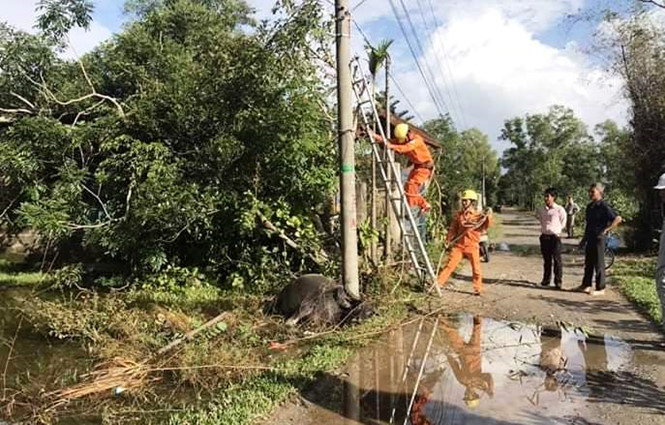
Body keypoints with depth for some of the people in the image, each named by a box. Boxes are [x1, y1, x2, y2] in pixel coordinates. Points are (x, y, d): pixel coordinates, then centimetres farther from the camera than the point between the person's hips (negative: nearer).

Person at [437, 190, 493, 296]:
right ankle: (438, 283, 2)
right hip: (459, 245, 2)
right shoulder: (459, 215, 8)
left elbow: (485, 226, -14)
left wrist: (489, 216, -29)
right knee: (450, 264, 0)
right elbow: (453, 228, 14)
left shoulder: (479, 215, 0)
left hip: (472, 246, -2)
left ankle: (478, 289, 18)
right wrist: (448, 240, 6)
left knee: (476, 268, 4)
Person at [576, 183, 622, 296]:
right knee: (588, 262, 13)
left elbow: (618, 219, -19)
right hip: (590, 238, 8)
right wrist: (584, 239, 18)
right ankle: (586, 285, 22)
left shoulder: (603, 206, -12)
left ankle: (600, 289, 8)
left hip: (599, 238, -8)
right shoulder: (590, 206, 12)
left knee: (599, 263, -1)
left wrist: (606, 230, -18)